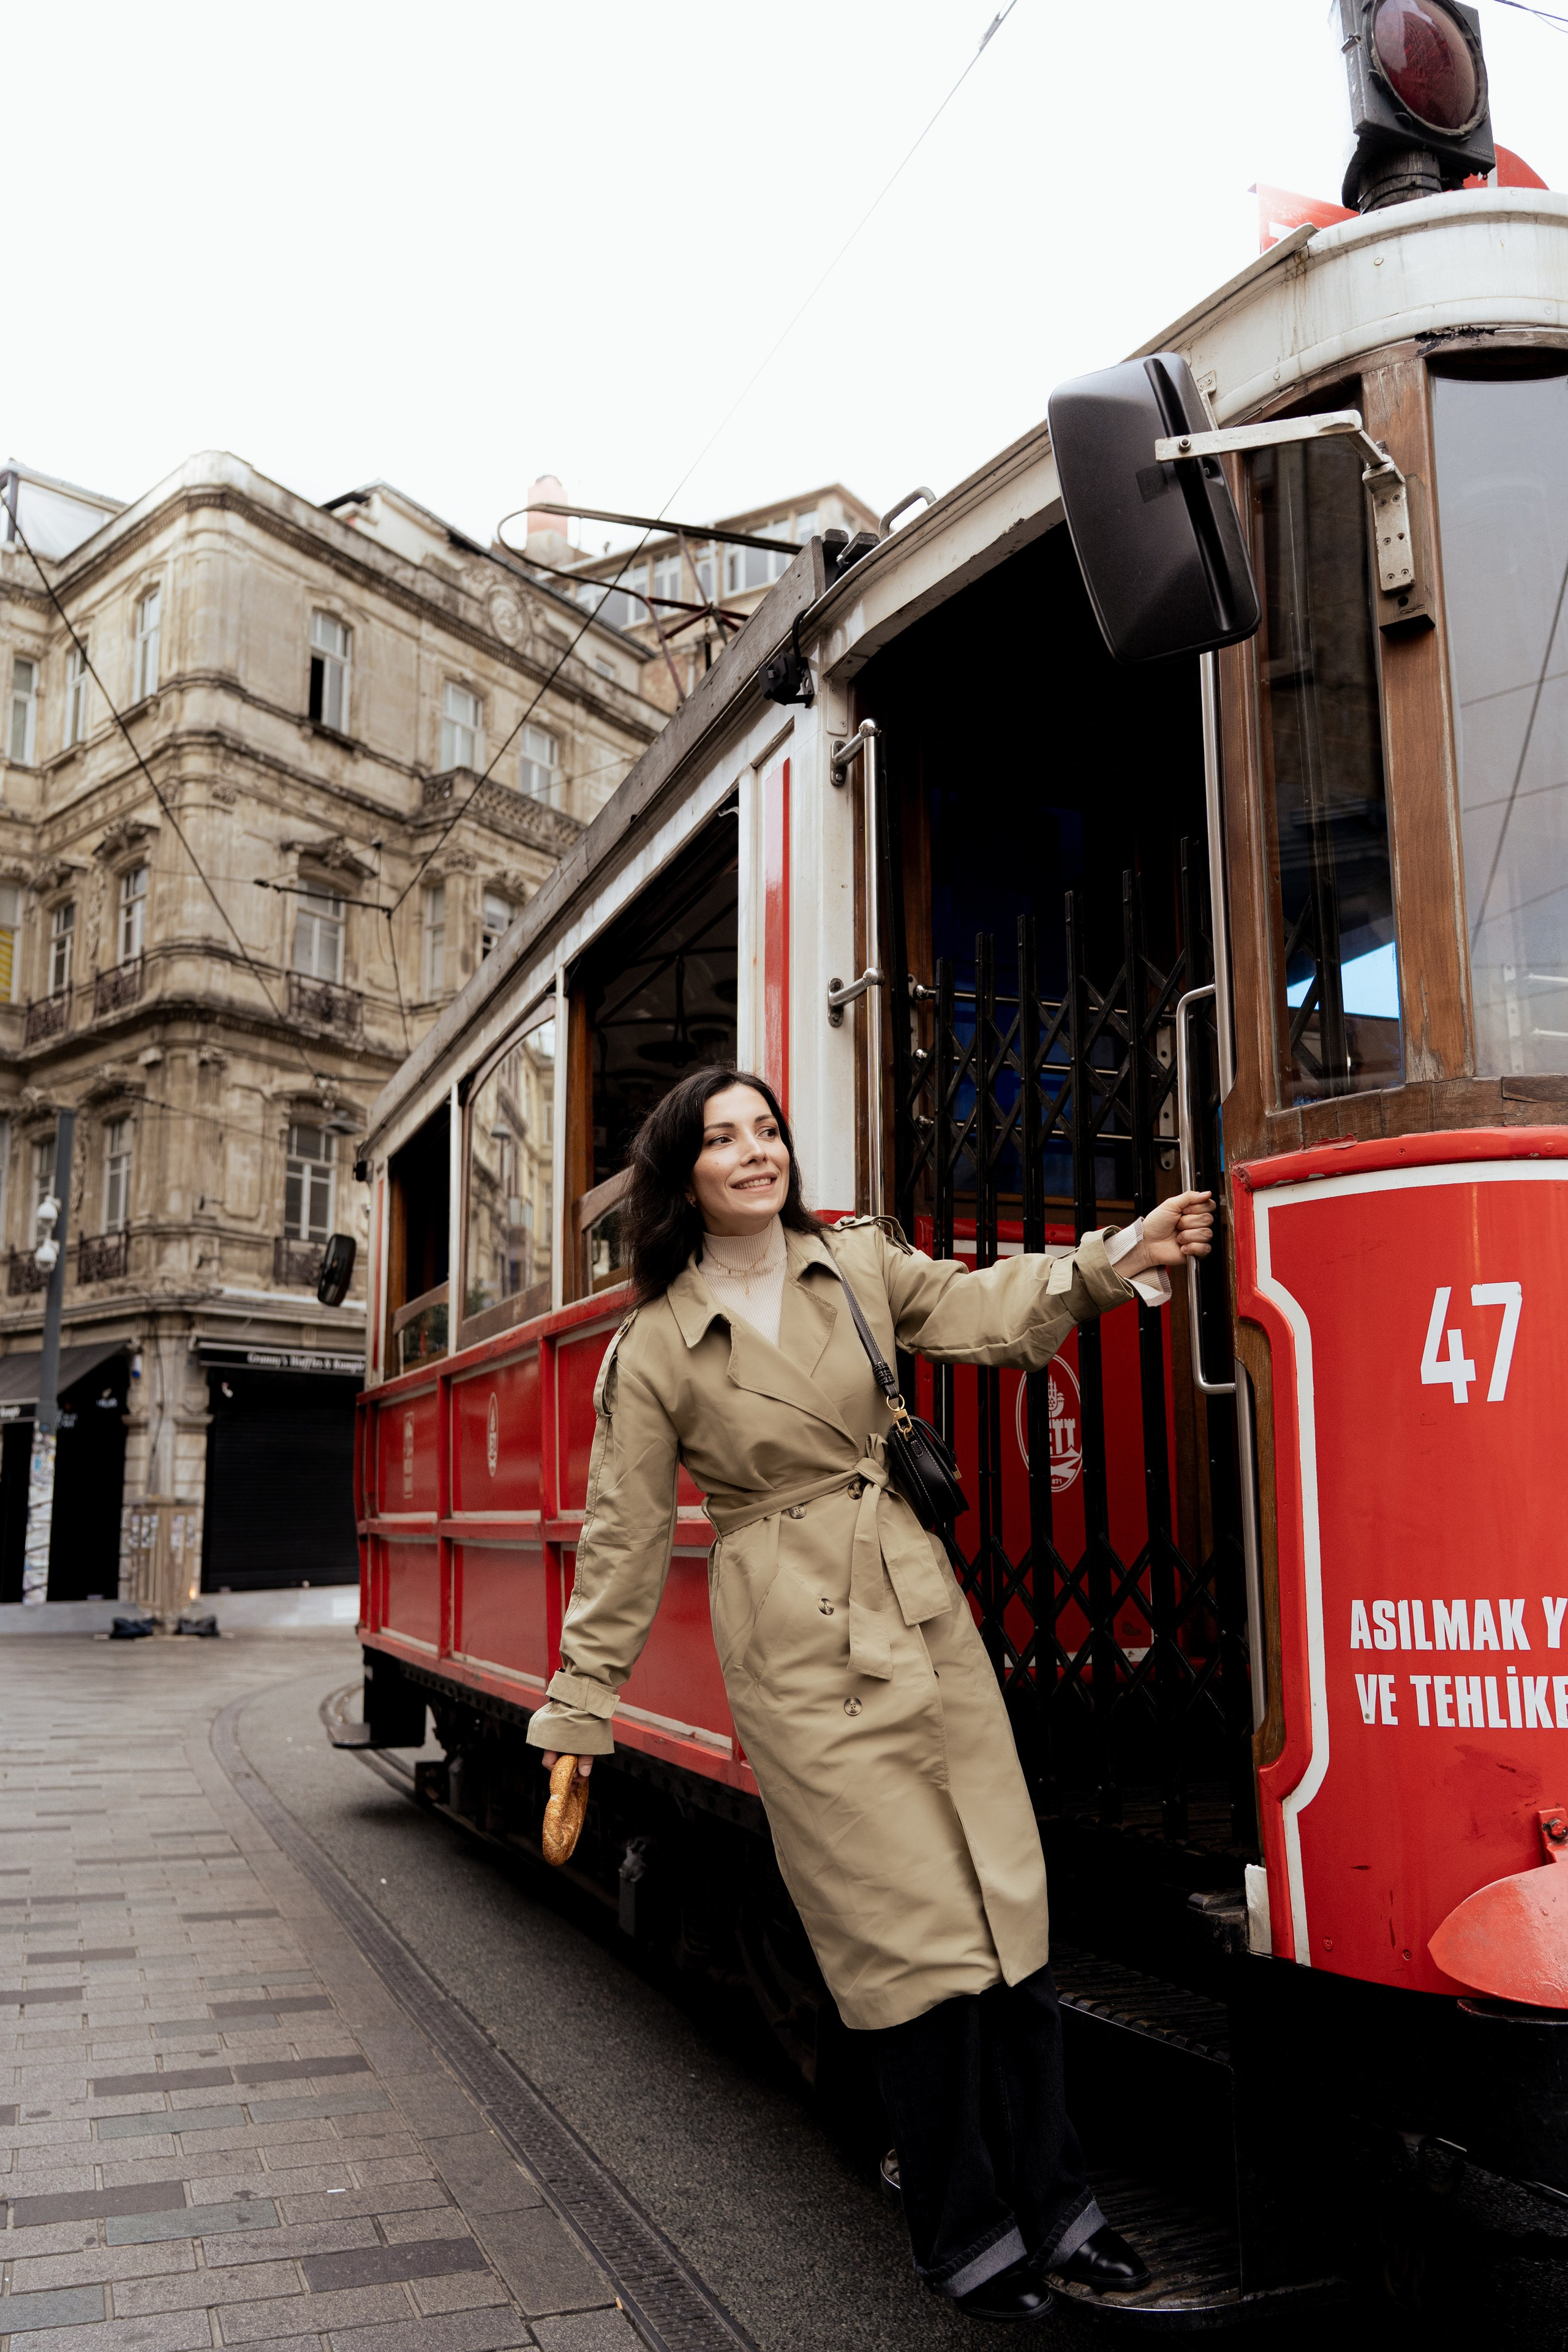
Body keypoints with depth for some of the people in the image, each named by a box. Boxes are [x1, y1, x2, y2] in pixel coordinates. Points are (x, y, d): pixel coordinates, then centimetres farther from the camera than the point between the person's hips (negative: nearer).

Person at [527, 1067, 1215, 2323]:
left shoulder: (859, 1261, 7)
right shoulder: (655, 1348, -4)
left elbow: (982, 1315, 7)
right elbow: (625, 1541, 0)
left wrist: (1116, 1261, -7)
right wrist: (579, 1716, 3)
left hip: (926, 1615, 4)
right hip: (798, 1649, -4)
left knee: (1008, 1908, 8)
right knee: (909, 1935, 1)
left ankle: (1051, 2204, 27)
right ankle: (965, 2237, 22)